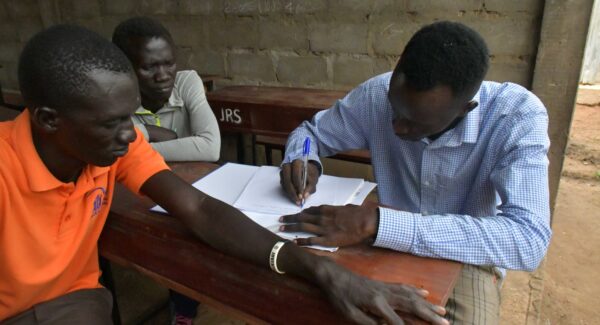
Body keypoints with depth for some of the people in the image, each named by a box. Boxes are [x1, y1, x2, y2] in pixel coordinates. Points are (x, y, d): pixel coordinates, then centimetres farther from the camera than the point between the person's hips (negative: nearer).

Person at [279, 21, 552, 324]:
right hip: (391, 248, 1)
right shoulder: (377, 94, -17)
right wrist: (302, 161, -24)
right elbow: (310, 131, -1)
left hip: (466, 257, 0)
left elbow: (529, 239, -36)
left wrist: (377, 224, -43)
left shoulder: (518, 116, -25)